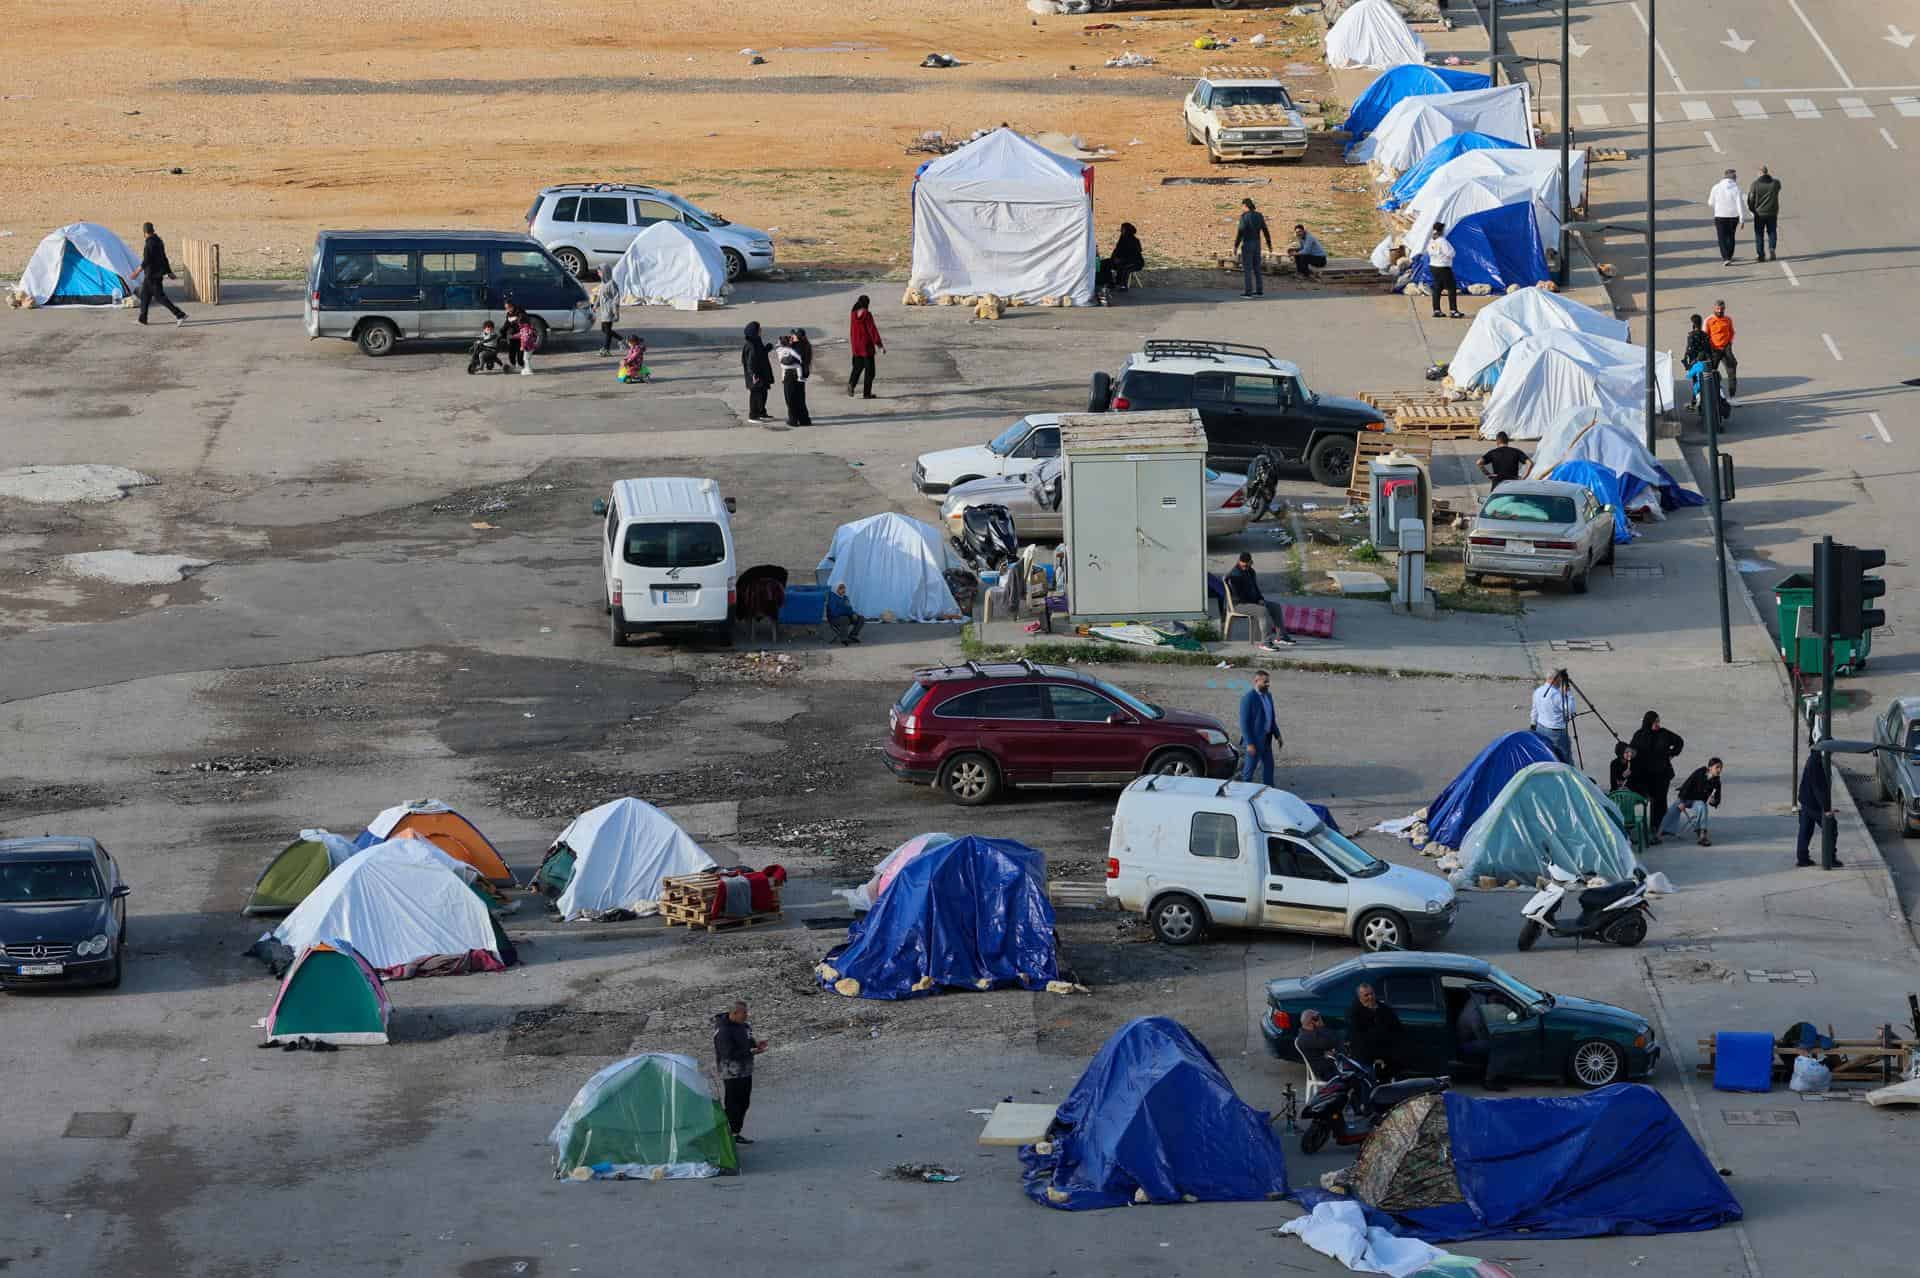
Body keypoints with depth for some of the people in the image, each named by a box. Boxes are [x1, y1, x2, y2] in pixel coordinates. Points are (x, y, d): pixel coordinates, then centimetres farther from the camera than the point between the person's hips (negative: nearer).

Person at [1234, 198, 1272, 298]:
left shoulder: (1244, 216, -14)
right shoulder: (1259, 215, 6)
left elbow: (1240, 232, -18)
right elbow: (1265, 231, 9)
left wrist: (1235, 246, -14)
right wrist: (1269, 245, 17)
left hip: (1247, 244, -6)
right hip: (1256, 244, 6)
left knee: (1246, 268, -1)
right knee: (1256, 268, 12)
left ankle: (1248, 292, -3)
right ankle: (1259, 291, 12)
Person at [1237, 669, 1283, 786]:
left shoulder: (1268, 695, 8)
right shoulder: (1248, 698, -19)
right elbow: (1244, 722, -20)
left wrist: (1277, 736, 11)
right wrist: (1249, 744, -22)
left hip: (1266, 739, 8)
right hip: (1254, 739, -8)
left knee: (1268, 767, 12)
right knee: (1249, 769, 1)